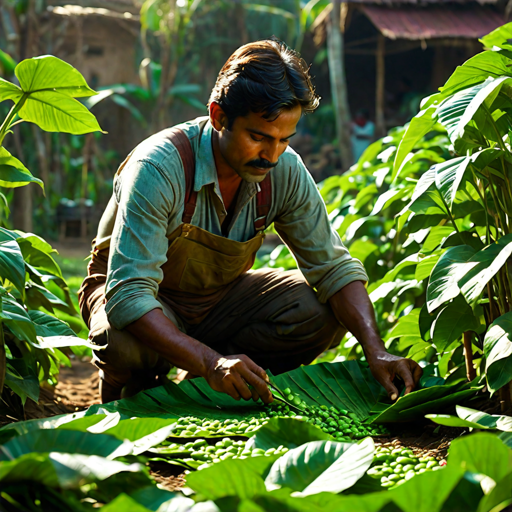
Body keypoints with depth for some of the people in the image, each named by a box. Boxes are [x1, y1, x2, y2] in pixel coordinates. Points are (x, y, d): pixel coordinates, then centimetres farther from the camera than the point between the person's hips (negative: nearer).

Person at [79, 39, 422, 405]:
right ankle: (129, 393, 0)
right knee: (123, 344, -39)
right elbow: (128, 295, -38)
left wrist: (375, 350, -27)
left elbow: (334, 266, -10)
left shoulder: (285, 171, -17)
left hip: (220, 296, 5)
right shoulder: (159, 170, -33)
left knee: (323, 314, -19)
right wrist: (210, 362, -52)